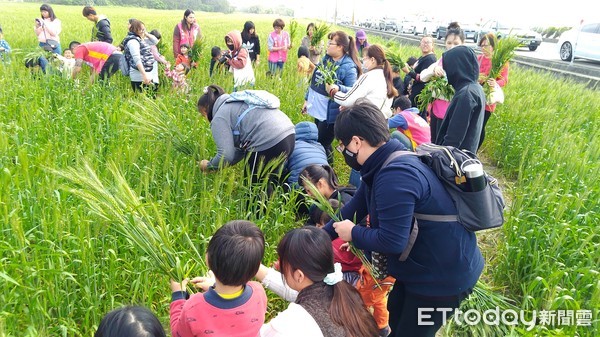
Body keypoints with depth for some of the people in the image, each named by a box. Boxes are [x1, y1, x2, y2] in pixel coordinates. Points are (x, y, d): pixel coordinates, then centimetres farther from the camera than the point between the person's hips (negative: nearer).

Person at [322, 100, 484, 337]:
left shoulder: (395, 177, -33)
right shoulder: (383, 166, 1)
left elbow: (391, 242, -33)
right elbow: (353, 209, 8)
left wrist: (353, 234, -14)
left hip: (444, 276, -10)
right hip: (423, 267, 10)